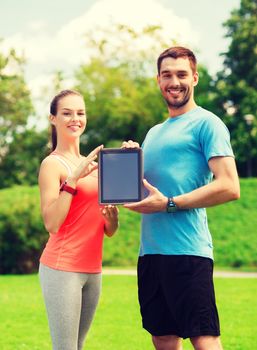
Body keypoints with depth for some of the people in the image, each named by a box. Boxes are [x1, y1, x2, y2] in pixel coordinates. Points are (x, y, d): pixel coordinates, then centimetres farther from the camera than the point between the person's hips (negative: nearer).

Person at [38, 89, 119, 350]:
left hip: (93, 269, 7)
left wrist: (111, 217, -4)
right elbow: (51, 223, -18)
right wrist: (73, 179, -20)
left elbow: (109, 231, 18)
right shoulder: (52, 164, -5)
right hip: (62, 267, -7)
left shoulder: (92, 164, 16)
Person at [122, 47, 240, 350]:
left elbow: (229, 187, -13)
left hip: (187, 251, -8)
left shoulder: (206, 123, -2)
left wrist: (169, 204, -16)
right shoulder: (154, 133, 22)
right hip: (150, 251, 8)